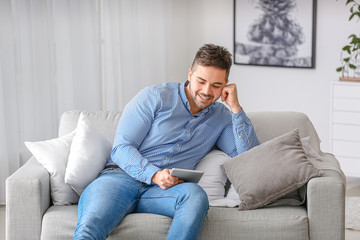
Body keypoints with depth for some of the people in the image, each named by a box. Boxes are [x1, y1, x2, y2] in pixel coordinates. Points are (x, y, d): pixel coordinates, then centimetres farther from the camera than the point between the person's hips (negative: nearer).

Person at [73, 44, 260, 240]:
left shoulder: (221, 117, 16)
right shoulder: (155, 97, 4)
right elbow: (121, 148, -1)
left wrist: (235, 108, 0)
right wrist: (154, 175, -20)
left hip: (161, 192, 3)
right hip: (121, 177, -2)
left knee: (195, 194, -37)